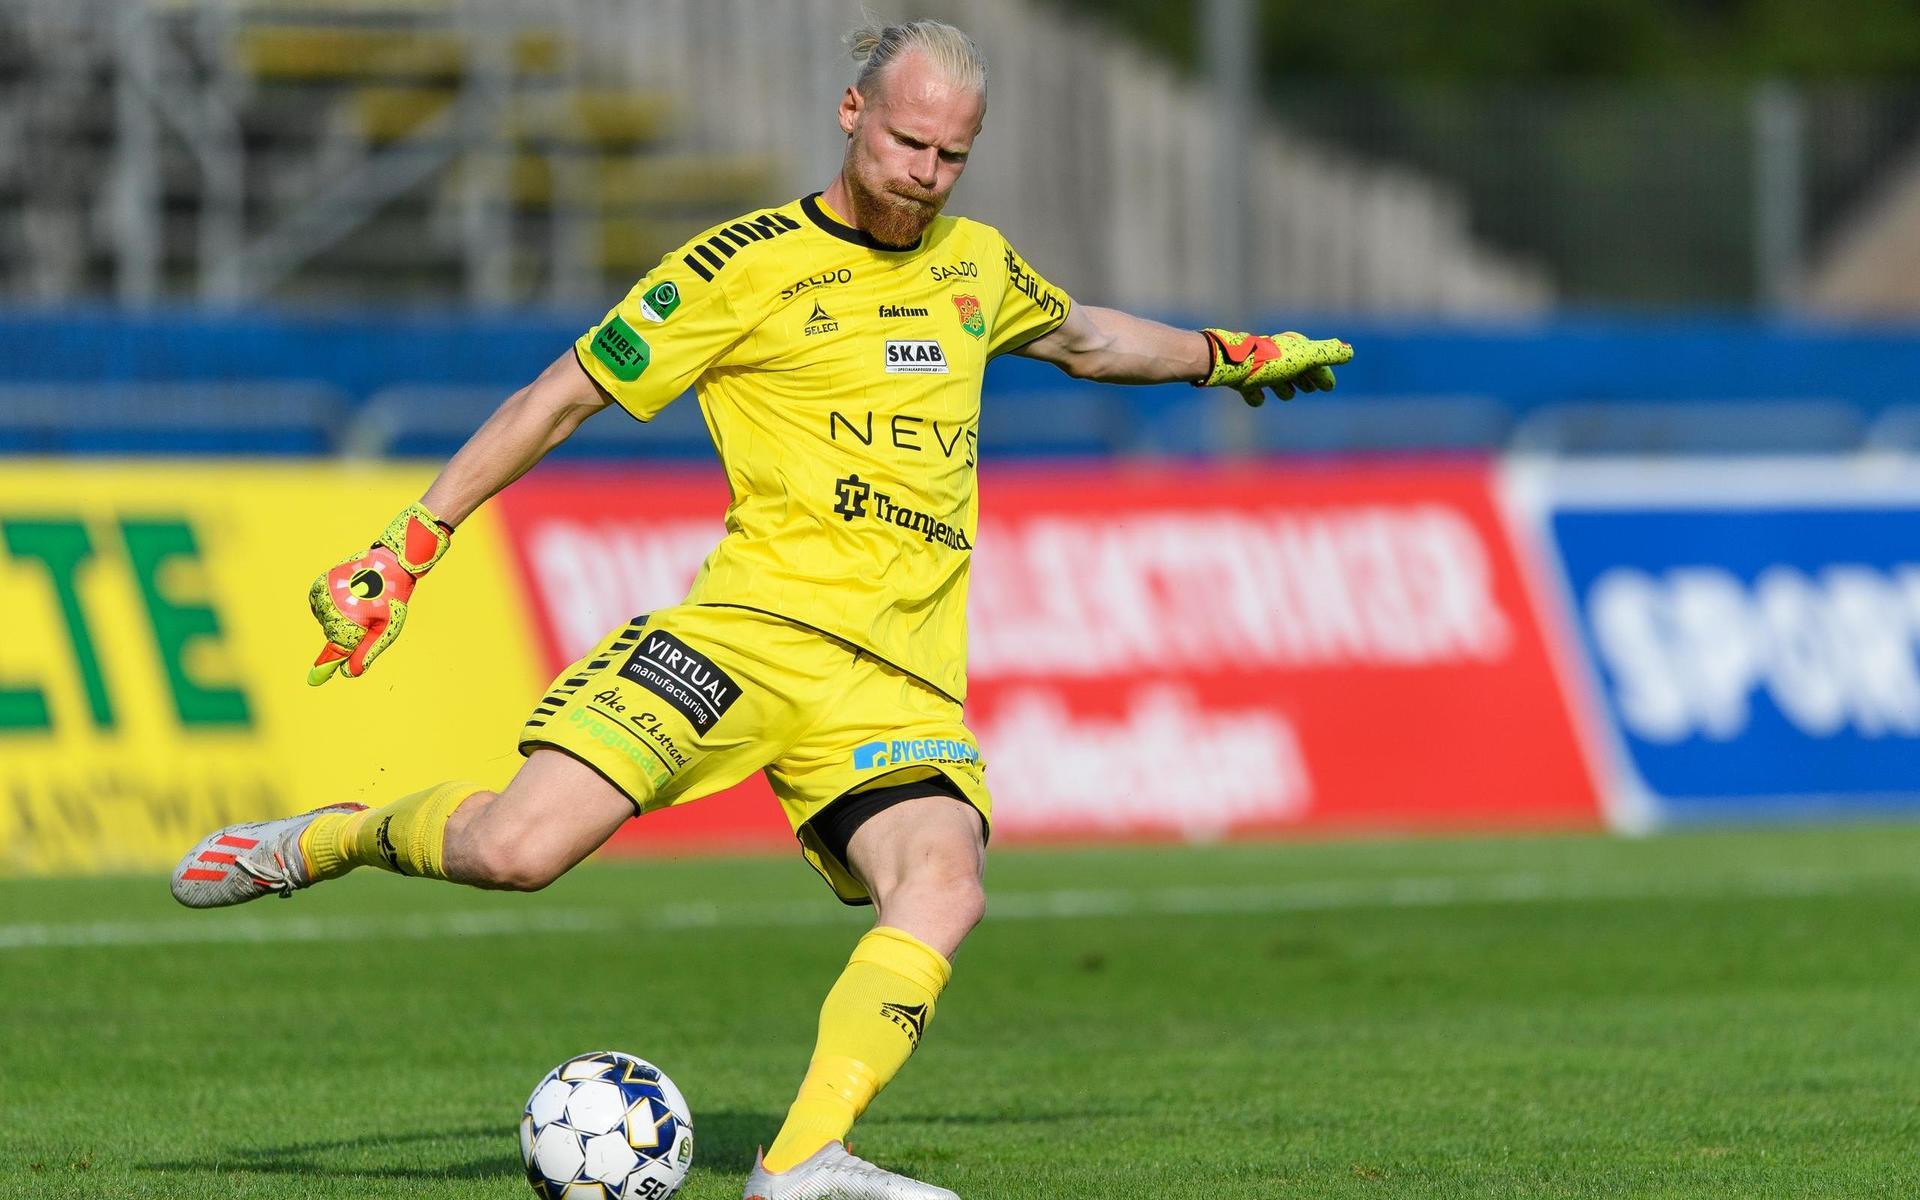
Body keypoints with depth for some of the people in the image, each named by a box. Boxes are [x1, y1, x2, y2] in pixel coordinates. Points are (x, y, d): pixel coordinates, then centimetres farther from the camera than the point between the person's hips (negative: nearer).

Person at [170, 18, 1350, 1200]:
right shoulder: (747, 266, 0)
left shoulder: (976, 265, 18)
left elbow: (1085, 336, 42)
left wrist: (1234, 355, 49)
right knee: (518, 849, -20)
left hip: (903, 677, 5)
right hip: (757, 623, -4)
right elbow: (559, 398, 1)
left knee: (944, 889, -26)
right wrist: (407, 548, -3)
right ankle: (330, 839, 11)